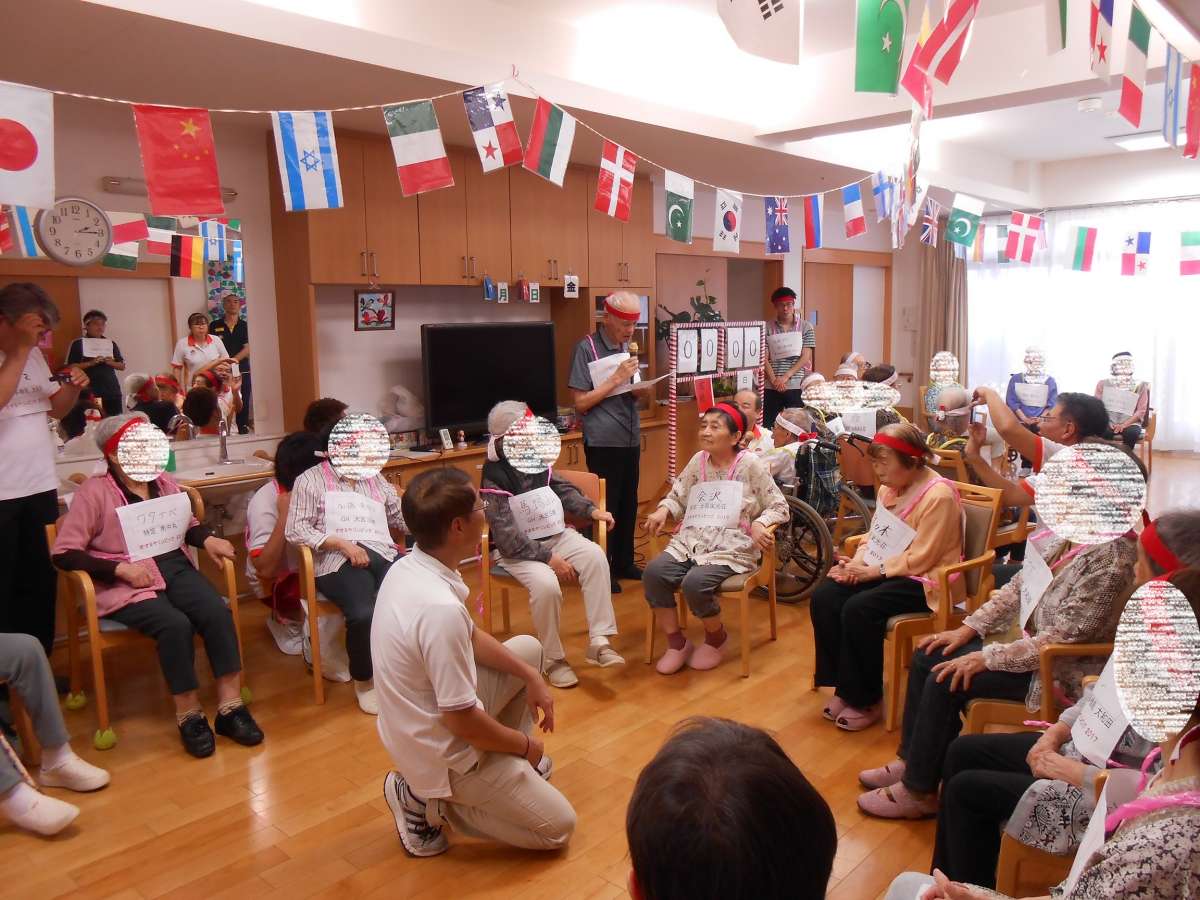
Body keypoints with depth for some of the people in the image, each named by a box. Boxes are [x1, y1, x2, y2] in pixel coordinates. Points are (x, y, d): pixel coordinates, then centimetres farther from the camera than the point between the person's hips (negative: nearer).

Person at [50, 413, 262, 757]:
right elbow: (64, 553, -6)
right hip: (125, 583, -4)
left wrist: (208, 539, -1)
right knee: (176, 624, -32)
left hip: (174, 568, 5)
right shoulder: (94, 491, -4)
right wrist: (120, 568, -17)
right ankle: (189, 716, -14)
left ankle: (230, 707, -18)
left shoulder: (164, 482, 11)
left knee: (218, 612, -25)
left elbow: (187, 524, 22)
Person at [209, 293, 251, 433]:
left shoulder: (245, 325, 8)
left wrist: (235, 359, -18)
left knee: (243, 406, 2)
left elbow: (248, 348, -2)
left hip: (242, 371, 1)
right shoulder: (214, 326, 8)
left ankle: (243, 431, 8)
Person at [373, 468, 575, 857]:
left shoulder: (409, 566, -6)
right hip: (443, 752, -8)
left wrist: (531, 676, 6)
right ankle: (430, 801, 4)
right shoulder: (440, 608, -34)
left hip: (424, 724, 9)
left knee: (528, 647, 18)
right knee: (558, 826, 5)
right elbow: (463, 722, -26)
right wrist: (526, 744, -8)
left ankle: (515, 764, 24)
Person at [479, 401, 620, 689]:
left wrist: (591, 510, 0)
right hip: (517, 549, -6)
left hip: (554, 534, 6)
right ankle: (553, 658, -9)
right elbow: (508, 536, -22)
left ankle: (598, 642, -16)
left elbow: (563, 489, 17)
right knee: (546, 584, -33)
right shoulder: (494, 478, -17)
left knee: (594, 555, -21)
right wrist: (550, 558, -26)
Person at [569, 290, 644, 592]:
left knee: (628, 504, 14)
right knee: (605, 506, 1)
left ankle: (624, 562, 29)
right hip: (604, 442, -7)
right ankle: (602, 570, 13)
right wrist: (616, 379, -18)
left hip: (630, 439, 7)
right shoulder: (587, 348, -10)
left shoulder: (626, 346, 10)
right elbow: (581, 402, -13)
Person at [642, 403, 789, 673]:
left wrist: (759, 524, -20)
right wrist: (663, 509, -4)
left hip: (731, 547, -5)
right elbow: (677, 497, 18)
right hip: (691, 541, 5)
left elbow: (779, 507, -1)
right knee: (653, 573, -23)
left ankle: (716, 638, 2)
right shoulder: (698, 461, 12)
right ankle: (677, 643, -3)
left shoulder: (750, 464, -2)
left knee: (695, 583, -31)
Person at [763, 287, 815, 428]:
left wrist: (786, 376, -13)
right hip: (771, 387, 1)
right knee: (766, 426, 2)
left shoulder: (806, 327, 4)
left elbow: (805, 357, -3)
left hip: (797, 386, 0)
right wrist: (774, 380, -13)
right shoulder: (767, 328, 5)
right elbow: (764, 358, -1)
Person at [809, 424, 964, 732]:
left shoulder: (938, 495, -19)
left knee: (859, 609, -29)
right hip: (886, 569, 8)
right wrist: (857, 562, -5)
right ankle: (844, 686, -2)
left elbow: (919, 559, -21)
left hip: (924, 579, -8)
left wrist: (874, 571, -21)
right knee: (823, 597, -14)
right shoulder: (889, 488, 6)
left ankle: (866, 700, -9)